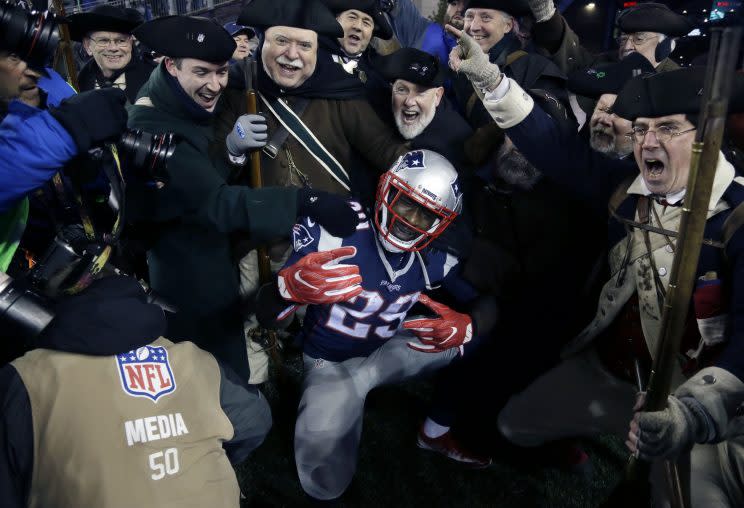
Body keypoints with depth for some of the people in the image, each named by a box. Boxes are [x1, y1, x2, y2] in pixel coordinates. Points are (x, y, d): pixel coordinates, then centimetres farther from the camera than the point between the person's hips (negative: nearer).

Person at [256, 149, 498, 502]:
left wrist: (466, 325, -32)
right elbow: (266, 316, -27)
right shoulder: (333, 232, -26)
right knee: (327, 486, -21)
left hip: (388, 353, 4)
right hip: (330, 363, -4)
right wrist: (290, 286, -52)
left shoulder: (432, 259, -13)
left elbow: (485, 305, -6)